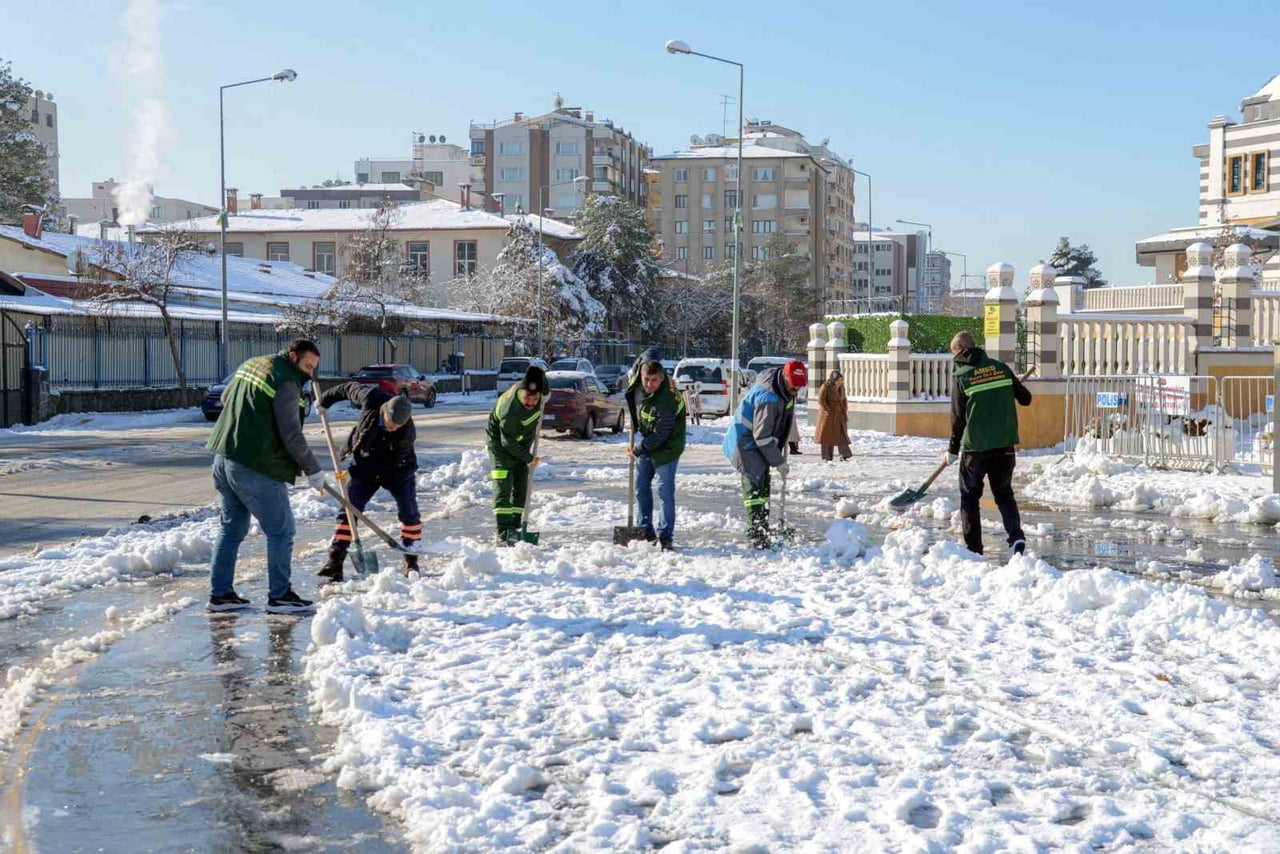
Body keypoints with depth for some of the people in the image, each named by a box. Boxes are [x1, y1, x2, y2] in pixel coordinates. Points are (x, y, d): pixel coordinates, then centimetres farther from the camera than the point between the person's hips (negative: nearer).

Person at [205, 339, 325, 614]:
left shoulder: (250, 365, 14)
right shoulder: (285, 383, -14)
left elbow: (225, 398, 30)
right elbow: (292, 436, -16)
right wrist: (313, 470, -6)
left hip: (223, 460, 9)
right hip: (256, 469, -9)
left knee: (232, 528, 18)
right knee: (280, 531, 1)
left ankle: (220, 593, 20)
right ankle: (279, 596, 6)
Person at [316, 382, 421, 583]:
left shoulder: (408, 433, -33)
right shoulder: (371, 398, -27)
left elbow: (390, 462, -27)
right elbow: (351, 388, -5)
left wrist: (354, 471, -28)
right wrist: (326, 399, 7)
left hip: (397, 468, -2)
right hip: (365, 464, 2)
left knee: (409, 513, -7)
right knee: (347, 511, -6)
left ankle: (411, 563, 11)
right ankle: (334, 565, -7)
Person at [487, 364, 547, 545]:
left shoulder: (537, 389, -19)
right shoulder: (510, 411, -38)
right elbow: (508, 442, -28)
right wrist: (528, 458, -18)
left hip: (521, 444, 8)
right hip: (500, 443, -8)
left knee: (521, 485, 7)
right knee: (503, 484, -18)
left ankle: (514, 528, 15)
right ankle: (503, 533, -24)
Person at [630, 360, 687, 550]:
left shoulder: (667, 401, -29)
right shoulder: (640, 391, -7)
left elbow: (660, 435, -26)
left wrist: (637, 450, -17)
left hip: (666, 448, -8)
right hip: (647, 445, 8)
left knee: (664, 491, -9)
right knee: (641, 487, 12)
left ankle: (665, 536, -5)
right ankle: (646, 531, 22)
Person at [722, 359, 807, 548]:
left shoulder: (785, 389, -1)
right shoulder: (768, 398, -31)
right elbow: (762, 436, -27)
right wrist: (779, 462, -19)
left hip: (758, 443, 10)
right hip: (744, 442, -10)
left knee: (763, 484, 13)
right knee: (755, 483, -15)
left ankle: (763, 531, 21)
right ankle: (756, 535, -18)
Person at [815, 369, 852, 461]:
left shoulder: (841, 388, 7)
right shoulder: (825, 387, -13)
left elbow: (844, 400, 16)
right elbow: (821, 400, -15)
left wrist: (845, 413, 8)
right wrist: (829, 411, -17)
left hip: (839, 415, 6)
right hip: (828, 415, -6)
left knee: (842, 434, 3)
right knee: (828, 435, 1)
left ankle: (844, 455, 5)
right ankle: (827, 457, 6)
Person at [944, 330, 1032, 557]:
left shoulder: (960, 376, -6)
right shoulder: (1001, 367, 5)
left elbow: (958, 417, -4)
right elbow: (1025, 399, 9)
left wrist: (953, 449, 7)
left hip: (975, 447, -3)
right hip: (1005, 445, 4)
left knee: (970, 496, 11)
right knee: (1004, 493, 16)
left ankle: (974, 547, 10)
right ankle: (1016, 535, -4)